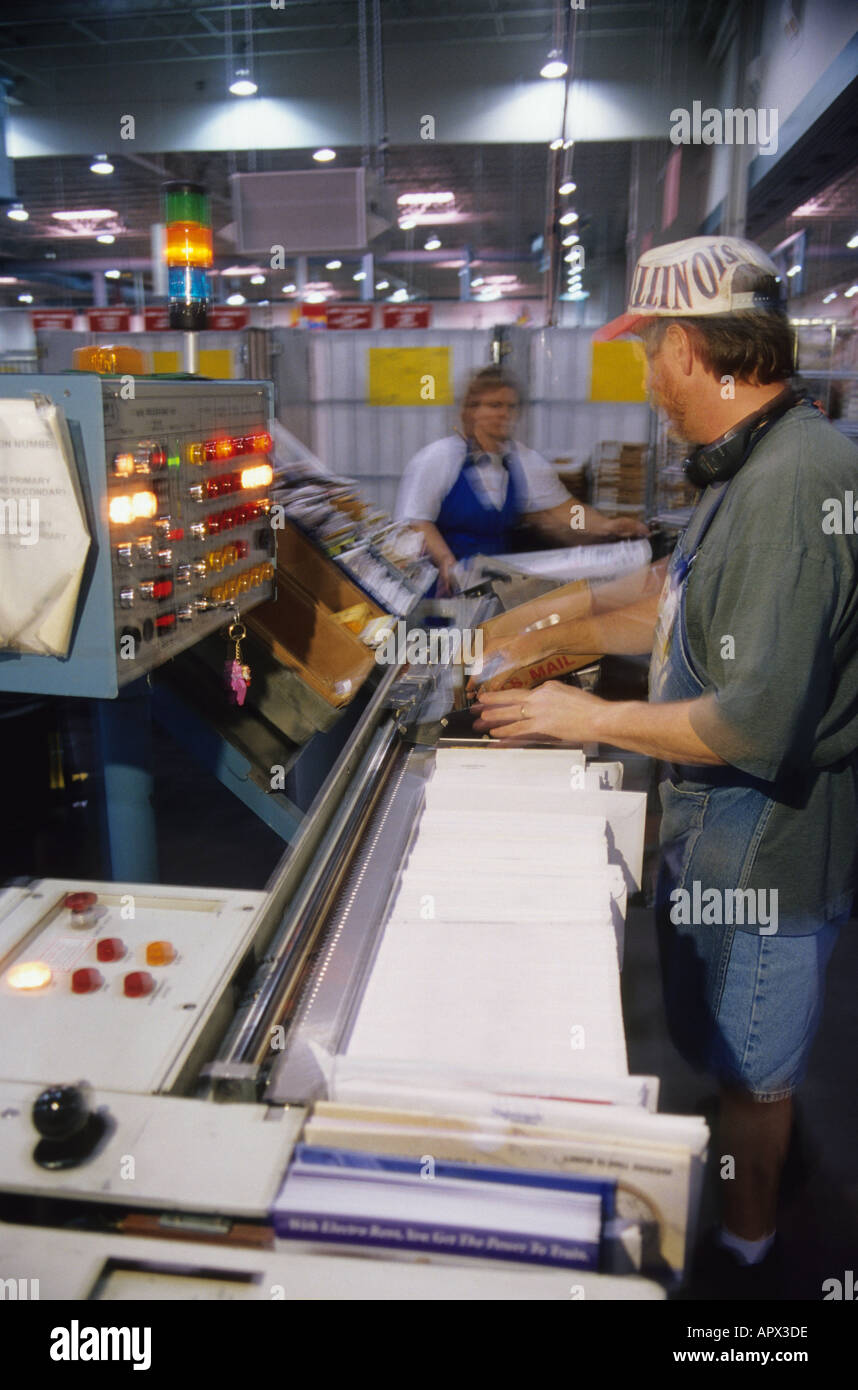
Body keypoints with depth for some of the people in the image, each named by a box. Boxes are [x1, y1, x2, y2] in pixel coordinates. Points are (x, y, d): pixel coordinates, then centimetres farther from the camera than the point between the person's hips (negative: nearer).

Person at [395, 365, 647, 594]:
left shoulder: (525, 461, 11)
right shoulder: (438, 458, -4)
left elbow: (560, 508, 6)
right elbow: (415, 521, -10)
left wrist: (605, 527, -12)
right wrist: (446, 561, -28)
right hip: (445, 585, -5)